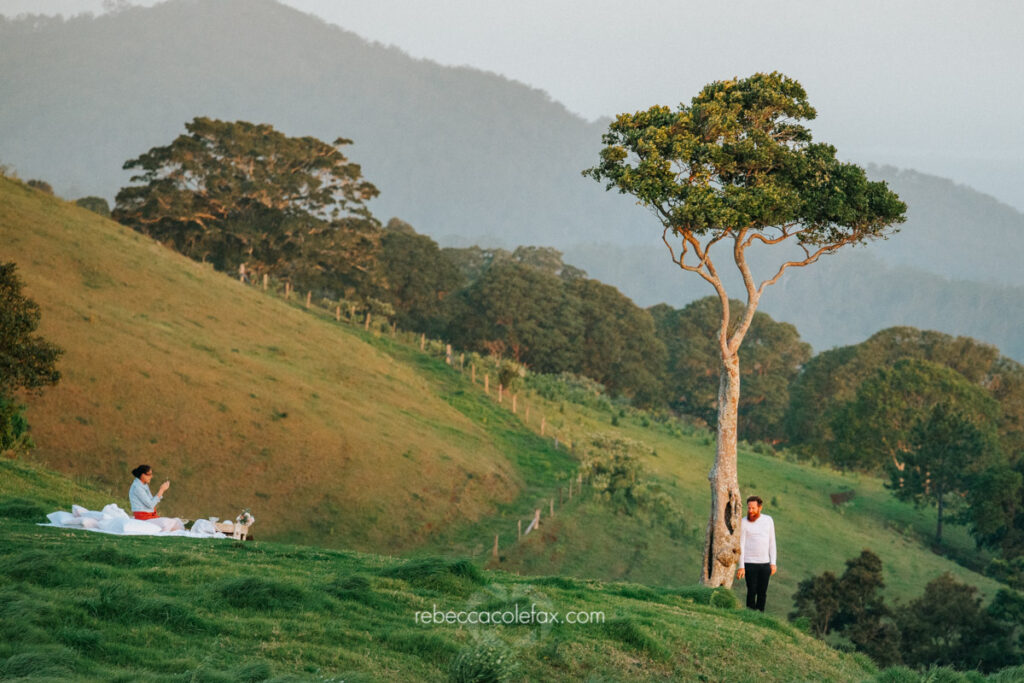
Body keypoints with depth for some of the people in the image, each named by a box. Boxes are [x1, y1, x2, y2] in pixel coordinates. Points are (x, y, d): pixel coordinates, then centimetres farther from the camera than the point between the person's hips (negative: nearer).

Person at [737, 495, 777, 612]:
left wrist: (773, 563, 4)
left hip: (765, 563, 3)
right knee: (752, 591, -4)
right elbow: (741, 545, -4)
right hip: (750, 563, -3)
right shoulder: (744, 523, -4)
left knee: (763, 592, 5)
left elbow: (772, 542, 9)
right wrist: (741, 566, -8)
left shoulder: (768, 520, 6)